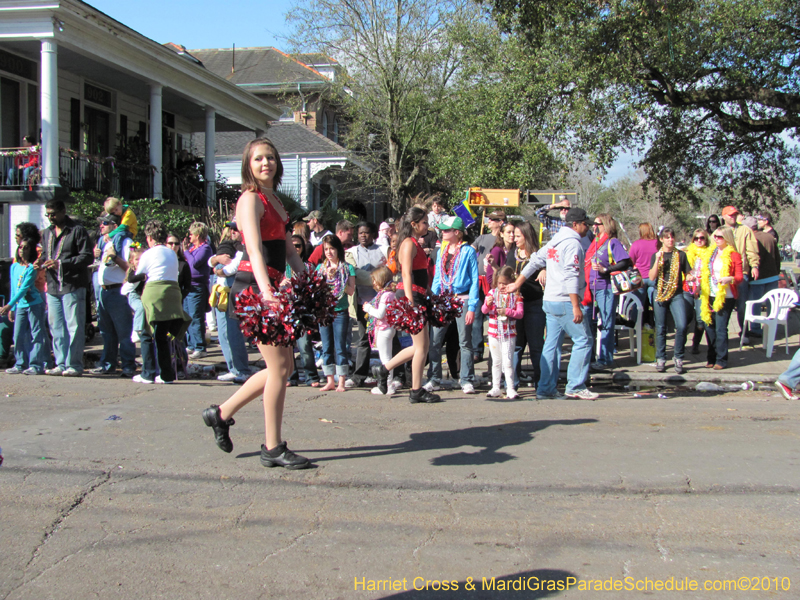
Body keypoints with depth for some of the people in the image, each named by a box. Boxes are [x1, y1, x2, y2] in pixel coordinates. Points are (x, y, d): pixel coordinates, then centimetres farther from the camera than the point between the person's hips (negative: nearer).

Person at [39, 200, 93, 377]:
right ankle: (61, 364, 15)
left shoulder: (77, 231, -5)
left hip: (73, 286, -7)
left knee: (74, 326, -5)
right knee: (56, 327, 9)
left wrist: (61, 263, -20)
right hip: (53, 286, 7)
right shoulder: (47, 233, 17)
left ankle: (74, 365, -1)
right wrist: (42, 261, 2)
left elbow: (87, 257, -12)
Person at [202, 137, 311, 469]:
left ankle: (222, 413, 24)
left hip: (270, 288, 9)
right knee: (279, 367, -6)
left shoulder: (273, 199, 19)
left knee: (283, 366, 13)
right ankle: (273, 449, 5)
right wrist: (265, 290, -38)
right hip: (254, 288, -9)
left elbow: (287, 247, 21)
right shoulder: (250, 199, -10)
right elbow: (255, 248, -25)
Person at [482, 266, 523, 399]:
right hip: (494, 333, 3)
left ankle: (510, 388, 0)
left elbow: (520, 313, -7)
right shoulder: (492, 293, 4)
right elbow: (484, 311, 2)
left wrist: (507, 311, -22)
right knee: (496, 361, 10)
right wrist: (487, 304, -19)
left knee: (508, 361, -6)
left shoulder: (516, 295, -1)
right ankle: (496, 388, 17)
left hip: (509, 333, -2)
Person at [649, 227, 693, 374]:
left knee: (682, 325, -14)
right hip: (660, 294, 0)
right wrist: (657, 260, -13)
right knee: (660, 328, 4)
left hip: (677, 294, 0)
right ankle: (661, 359, 15)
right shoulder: (656, 256, 6)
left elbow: (688, 274, 11)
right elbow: (652, 277, -3)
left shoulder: (681, 255, 8)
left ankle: (678, 357, 0)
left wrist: (690, 277, -12)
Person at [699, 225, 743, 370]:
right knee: (709, 327, 7)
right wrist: (702, 288, 11)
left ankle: (721, 360, 2)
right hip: (710, 296, 6)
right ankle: (711, 358, 18)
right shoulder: (711, 253, 14)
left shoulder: (734, 255, -3)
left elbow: (740, 277, -8)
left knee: (720, 328, -7)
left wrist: (730, 279, -27)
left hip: (725, 297, -6)